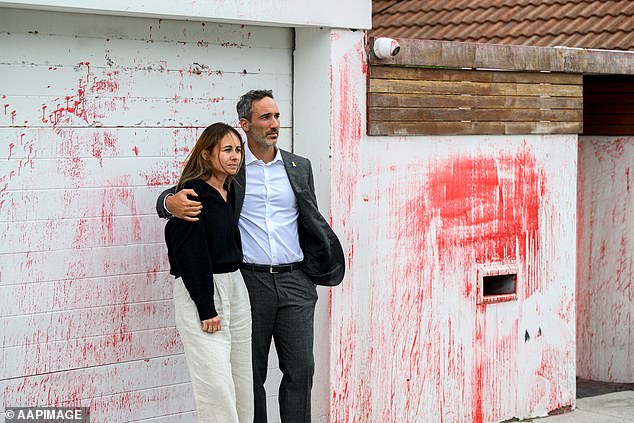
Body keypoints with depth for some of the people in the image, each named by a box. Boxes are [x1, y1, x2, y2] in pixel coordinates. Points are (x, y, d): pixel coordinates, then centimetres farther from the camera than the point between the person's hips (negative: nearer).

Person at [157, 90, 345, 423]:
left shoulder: (299, 167, 11)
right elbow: (174, 195, 0)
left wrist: (327, 259, 5)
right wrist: (171, 203, -24)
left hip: (295, 282, 2)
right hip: (250, 282, -2)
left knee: (300, 369, 1)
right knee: (251, 372, 5)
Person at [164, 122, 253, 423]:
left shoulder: (230, 193, 13)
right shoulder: (193, 193, -12)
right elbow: (190, 254, -16)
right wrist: (207, 308, -17)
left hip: (235, 286, 8)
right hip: (199, 293, -8)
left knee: (242, 381, 9)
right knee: (217, 385, -11)